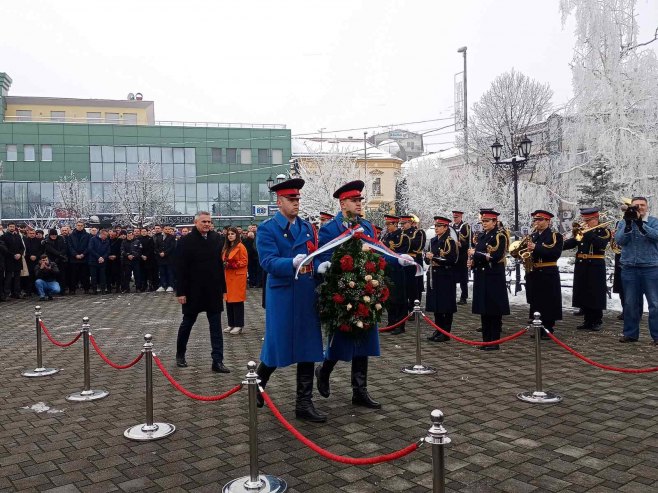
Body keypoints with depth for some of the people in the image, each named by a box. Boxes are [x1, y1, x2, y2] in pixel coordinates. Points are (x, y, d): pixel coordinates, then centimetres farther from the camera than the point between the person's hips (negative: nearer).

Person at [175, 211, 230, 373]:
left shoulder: (215, 238, 2)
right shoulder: (185, 241, -8)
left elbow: (219, 263, 5)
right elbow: (180, 269, -9)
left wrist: (222, 287, 6)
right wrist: (181, 292, -12)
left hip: (213, 291, 3)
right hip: (193, 291, -3)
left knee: (216, 327, 2)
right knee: (187, 323, 14)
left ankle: (217, 361, 6)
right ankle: (180, 354, 35)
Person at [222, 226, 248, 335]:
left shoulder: (240, 247, -7)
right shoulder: (226, 247, 17)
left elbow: (244, 262, -11)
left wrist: (231, 264, -19)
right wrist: (224, 264, 3)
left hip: (238, 277, -8)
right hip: (228, 277, 8)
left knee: (237, 301, -5)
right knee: (229, 301, 8)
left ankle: (238, 325, 2)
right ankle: (231, 324, 16)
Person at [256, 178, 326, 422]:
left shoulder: (307, 226, 13)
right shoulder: (267, 229, -6)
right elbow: (268, 262, -18)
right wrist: (293, 263, -33)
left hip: (307, 296, 6)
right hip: (282, 297, -5)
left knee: (308, 349, 7)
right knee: (276, 347, 4)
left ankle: (304, 404, 17)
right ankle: (256, 386, 32)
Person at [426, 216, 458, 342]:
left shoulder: (450, 242, -9)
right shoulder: (433, 241, 13)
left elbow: (452, 260, -17)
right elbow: (428, 257, 21)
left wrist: (434, 257, -19)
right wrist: (428, 256, -3)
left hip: (445, 277, -7)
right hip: (434, 276, 7)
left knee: (446, 306, -1)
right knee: (436, 304, 11)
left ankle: (446, 333, 7)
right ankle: (438, 330, 21)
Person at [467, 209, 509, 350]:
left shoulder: (500, 236, -8)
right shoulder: (481, 236, 14)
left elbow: (496, 257, -19)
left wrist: (475, 253, -15)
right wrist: (472, 262, -1)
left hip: (494, 278, -7)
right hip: (481, 277, 7)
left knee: (494, 311, -1)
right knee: (483, 310, 10)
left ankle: (494, 342, 7)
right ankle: (486, 340, 19)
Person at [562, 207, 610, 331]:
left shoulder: (604, 231, -3)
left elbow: (601, 244, -21)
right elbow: (571, 243, 4)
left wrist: (588, 233, -21)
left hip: (596, 268, -5)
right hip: (581, 267, 5)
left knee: (596, 295, 0)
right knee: (583, 294, 8)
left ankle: (597, 322, 12)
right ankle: (588, 321, 18)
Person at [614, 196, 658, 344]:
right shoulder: (624, 223, 8)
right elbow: (619, 240, -6)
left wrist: (641, 224, -29)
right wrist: (628, 224, -19)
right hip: (629, 268, 2)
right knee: (630, 304, 8)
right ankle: (630, 334, 17)